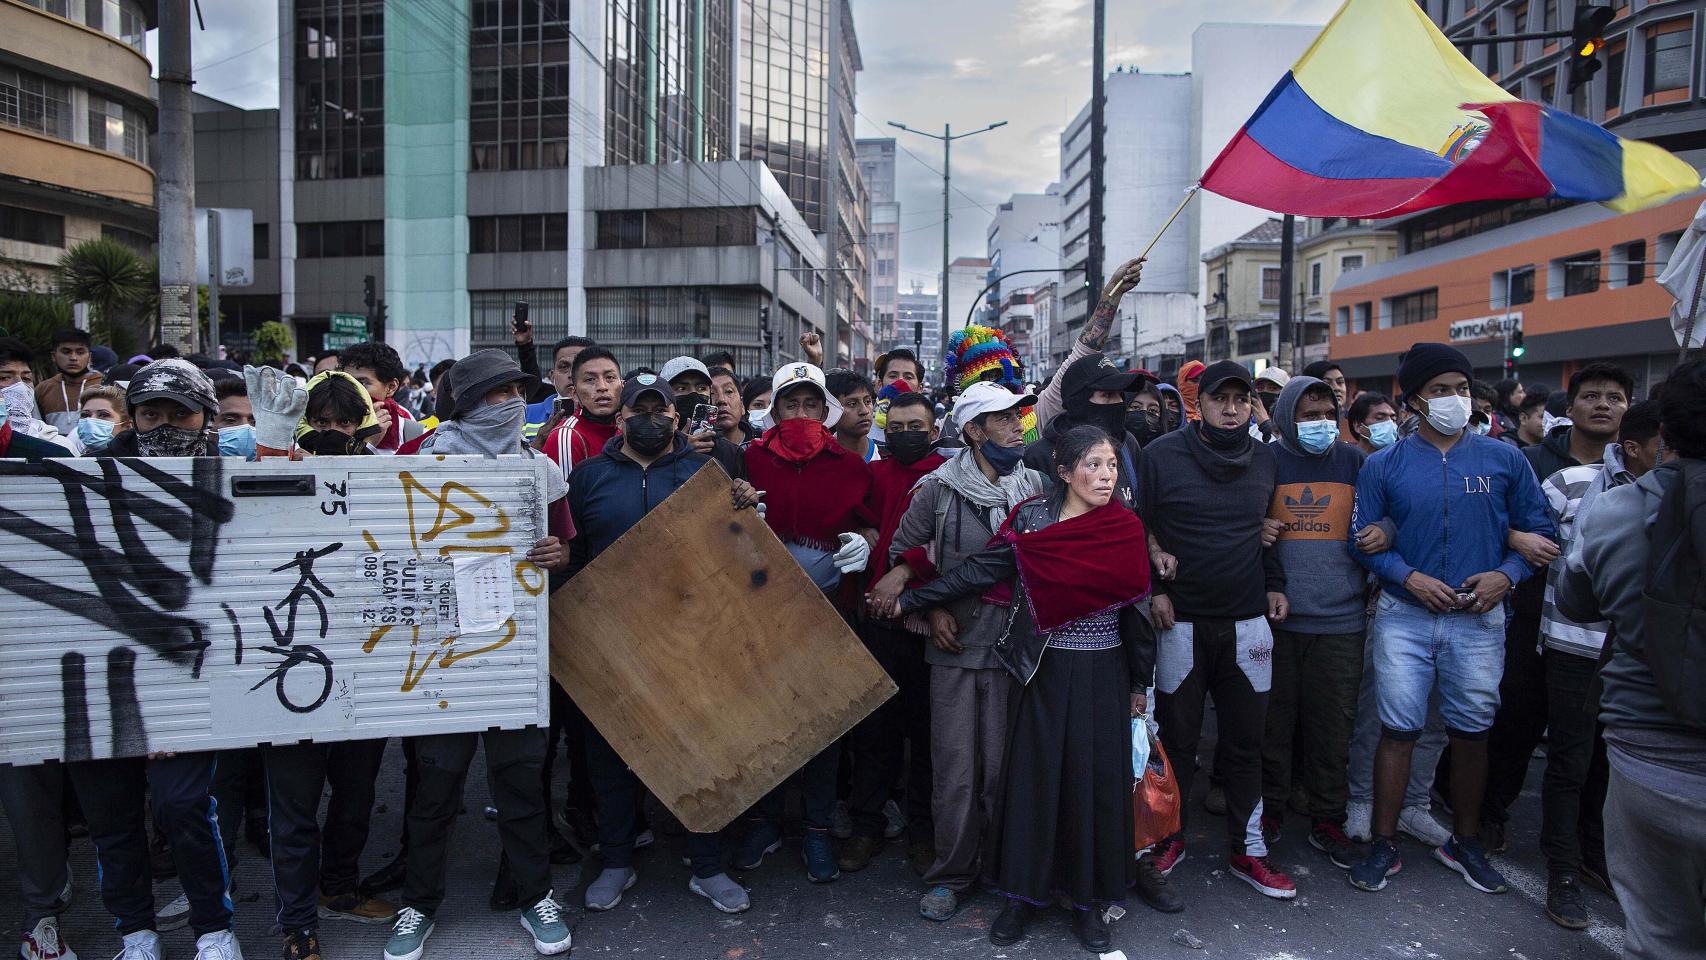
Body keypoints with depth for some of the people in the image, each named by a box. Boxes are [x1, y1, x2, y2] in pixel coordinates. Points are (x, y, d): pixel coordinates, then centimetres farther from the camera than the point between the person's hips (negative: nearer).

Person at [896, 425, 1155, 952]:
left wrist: (1139, 682, 7)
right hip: (1045, 667, 0)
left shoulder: (1126, 528, -3)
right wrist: (909, 601, -9)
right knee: (1035, 773, 6)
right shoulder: (1031, 517, -5)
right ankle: (1025, 891, 23)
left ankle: (1088, 898, 25)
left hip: (1103, 673, 1)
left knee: (1097, 778, 6)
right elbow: (980, 569, -6)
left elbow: (1136, 607, 2)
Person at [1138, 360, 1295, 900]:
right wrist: (1150, 589, -9)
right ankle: (1170, 837, 26)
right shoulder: (1162, 455, -6)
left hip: (1247, 621, 3)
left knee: (1245, 739, 10)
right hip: (1180, 620, -3)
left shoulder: (1264, 459, 7)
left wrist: (1275, 585, 10)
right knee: (1177, 737, 8)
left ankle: (1248, 850, 24)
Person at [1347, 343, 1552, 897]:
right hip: (1404, 617, -1)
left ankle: (1464, 843, 30)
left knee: (1472, 730, 11)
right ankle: (1383, 846, 12)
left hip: (1479, 619, 2)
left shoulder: (1504, 459, 5)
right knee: (1398, 730, 0)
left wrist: (1506, 574, -10)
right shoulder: (1384, 465, 1)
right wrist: (1410, 576, -13)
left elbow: (1538, 530, 7)